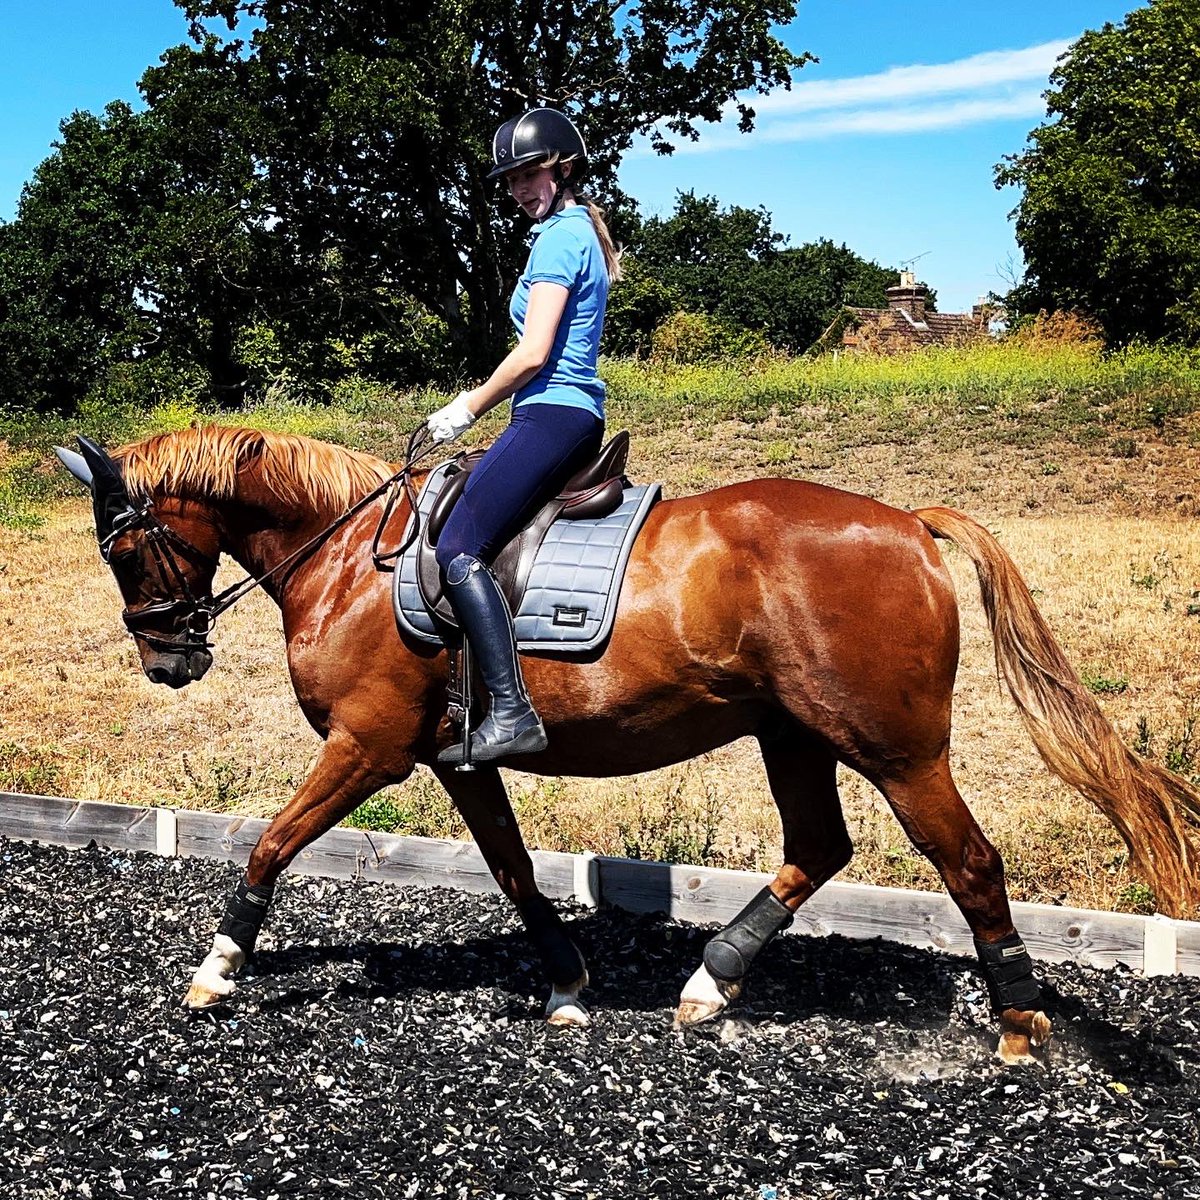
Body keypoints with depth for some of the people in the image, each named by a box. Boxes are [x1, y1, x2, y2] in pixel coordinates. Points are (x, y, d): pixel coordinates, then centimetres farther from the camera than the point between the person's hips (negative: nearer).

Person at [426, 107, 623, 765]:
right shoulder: (583, 230, 20)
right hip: (575, 414, 11)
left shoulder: (559, 236, -10)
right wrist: (479, 400, 21)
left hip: (551, 413, -11)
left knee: (459, 549, -18)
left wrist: (467, 409, -5)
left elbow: (532, 354, -17)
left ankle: (510, 713, -25)